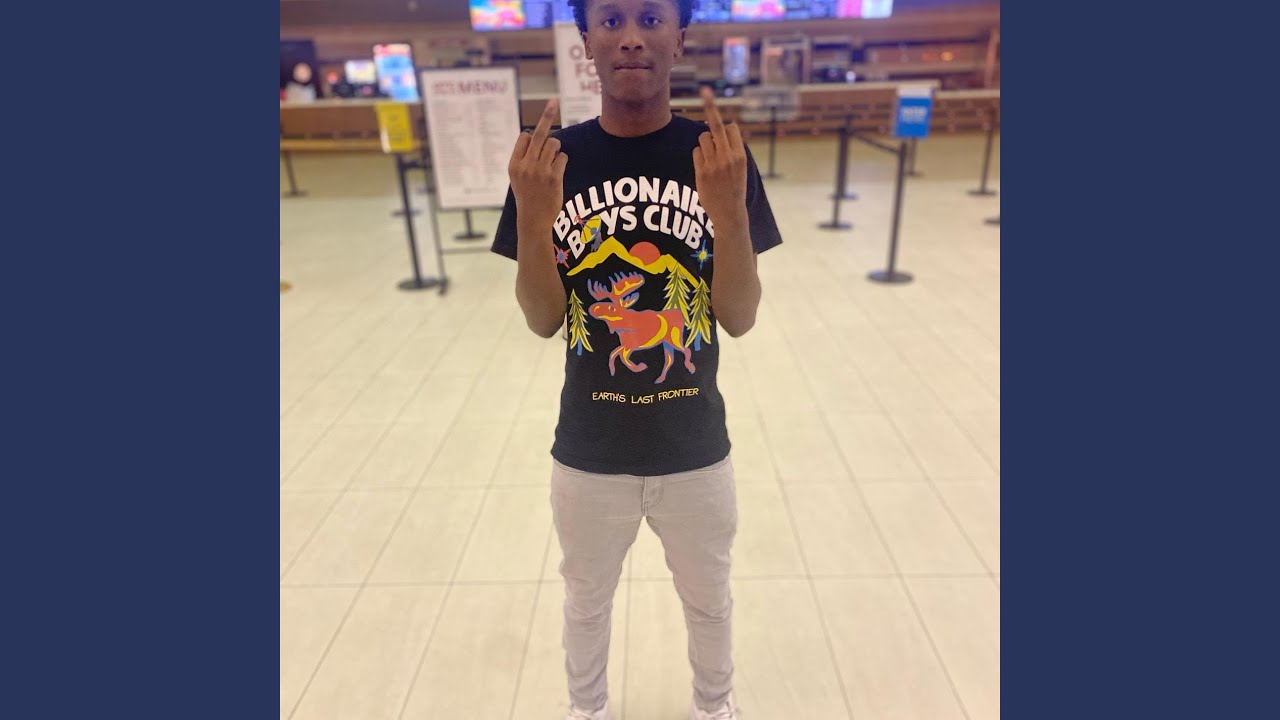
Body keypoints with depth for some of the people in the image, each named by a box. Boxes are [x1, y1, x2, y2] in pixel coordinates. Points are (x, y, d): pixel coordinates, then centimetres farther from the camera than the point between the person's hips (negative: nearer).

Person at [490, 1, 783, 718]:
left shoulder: (721, 155, -9)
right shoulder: (551, 159, -8)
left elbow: (740, 319, -10)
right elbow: (545, 321, -8)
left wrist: (729, 207, -26)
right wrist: (533, 217, -24)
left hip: (695, 447, 0)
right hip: (588, 449, 1)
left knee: (710, 600, 24)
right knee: (586, 601, 24)